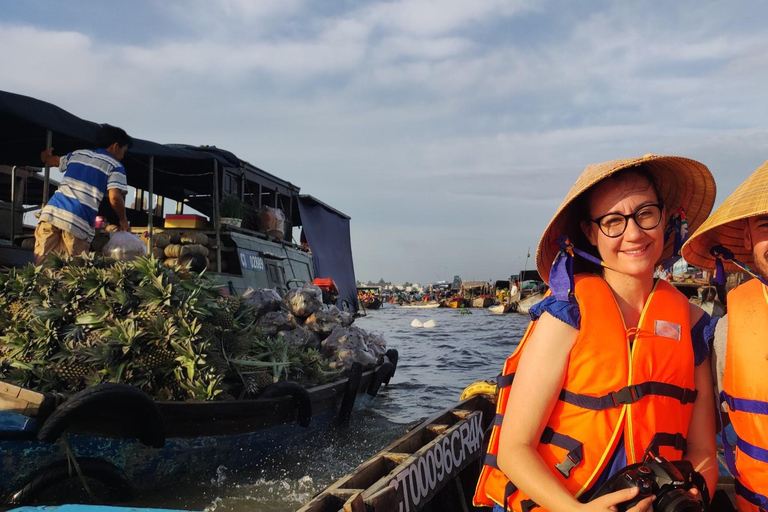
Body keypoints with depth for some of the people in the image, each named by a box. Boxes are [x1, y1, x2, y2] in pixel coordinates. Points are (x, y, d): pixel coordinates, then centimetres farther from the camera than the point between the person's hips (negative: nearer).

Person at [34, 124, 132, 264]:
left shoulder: (78, 154, 24)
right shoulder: (115, 166, 6)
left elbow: (53, 161, 46)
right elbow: (115, 198, -9)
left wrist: (45, 156, 69)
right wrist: (123, 221, 8)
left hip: (51, 211, 5)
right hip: (78, 222, -5)